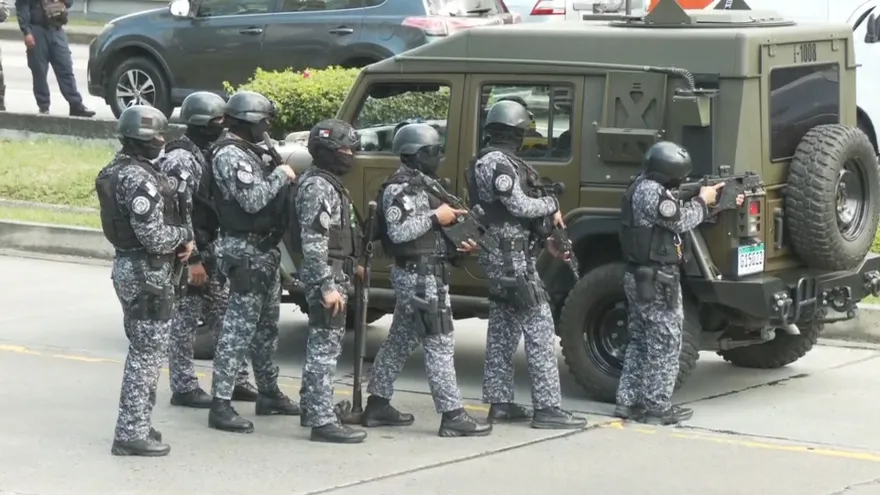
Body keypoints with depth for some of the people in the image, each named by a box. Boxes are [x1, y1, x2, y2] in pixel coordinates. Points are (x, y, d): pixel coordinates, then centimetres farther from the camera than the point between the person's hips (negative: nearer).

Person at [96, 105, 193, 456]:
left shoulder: (120, 170, 11)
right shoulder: (139, 179, -22)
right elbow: (155, 238, -25)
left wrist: (181, 241, 4)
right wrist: (185, 235, -5)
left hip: (130, 267, 10)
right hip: (148, 274, -10)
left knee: (143, 351, 19)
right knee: (148, 354, -5)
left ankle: (135, 425, 25)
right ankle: (131, 434, -2)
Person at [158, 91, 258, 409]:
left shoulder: (206, 154, 12)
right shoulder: (181, 159, -17)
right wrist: (191, 260, -22)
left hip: (211, 251, 9)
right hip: (190, 254, -9)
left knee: (227, 316, 12)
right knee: (185, 321, -1)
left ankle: (236, 381, 19)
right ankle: (183, 388, 5)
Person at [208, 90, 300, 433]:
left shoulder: (248, 152, 15)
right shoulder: (230, 155, -16)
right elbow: (252, 200, -25)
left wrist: (280, 178, 2)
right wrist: (280, 175, -14)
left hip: (265, 250, 10)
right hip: (247, 252, -10)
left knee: (266, 326, 19)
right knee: (239, 328, -11)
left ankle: (269, 394, 30)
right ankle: (221, 406, -11)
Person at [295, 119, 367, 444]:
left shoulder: (329, 183, 17)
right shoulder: (318, 186, -16)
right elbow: (313, 242, -23)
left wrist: (348, 271, 24)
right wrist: (327, 286, -25)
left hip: (334, 276, 11)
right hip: (326, 278, -11)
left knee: (322, 345, 18)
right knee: (325, 347, -10)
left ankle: (312, 408, 27)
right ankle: (322, 421, -10)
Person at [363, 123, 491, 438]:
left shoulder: (420, 185, 18)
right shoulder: (400, 188, -14)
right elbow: (398, 232, -25)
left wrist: (456, 246, 8)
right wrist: (436, 218, -20)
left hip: (424, 274, 11)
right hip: (420, 276, -11)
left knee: (400, 341, 14)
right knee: (440, 344, -10)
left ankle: (377, 406, 21)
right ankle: (453, 416, -10)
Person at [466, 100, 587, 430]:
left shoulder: (485, 162, 16)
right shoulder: (500, 163, -15)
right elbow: (520, 206, -21)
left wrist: (545, 239, 10)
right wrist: (552, 204, -3)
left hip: (496, 254, 11)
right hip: (512, 256, -11)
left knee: (503, 329, 13)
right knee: (539, 328, -9)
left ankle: (499, 402, 16)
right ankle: (547, 407, -10)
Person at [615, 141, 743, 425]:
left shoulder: (642, 187, 14)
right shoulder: (652, 191, -20)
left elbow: (676, 217, 15)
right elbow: (681, 222, -17)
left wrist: (721, 205, 9)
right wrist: (703, 201, 0)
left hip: (638, 277, 10)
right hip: (658, 280, -10)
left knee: (640, 341, 14)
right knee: (665, 344, -3)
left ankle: (628, 402, 16)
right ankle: (657, 407, 0)